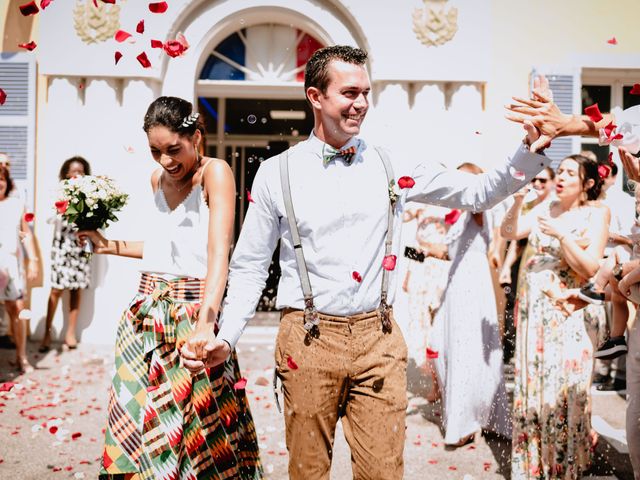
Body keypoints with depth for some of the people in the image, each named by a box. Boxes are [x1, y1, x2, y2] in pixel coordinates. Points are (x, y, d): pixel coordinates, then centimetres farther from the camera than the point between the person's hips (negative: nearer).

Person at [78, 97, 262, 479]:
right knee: (134, 427, 8)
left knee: (197, 433, 1)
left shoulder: (215, 173, -11)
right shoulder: (158, 179, 12)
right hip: (146, 313, 6)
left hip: (193, 313, -6)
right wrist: (110, 246, 23)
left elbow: (219, 253, -22)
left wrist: (205, 325, -33)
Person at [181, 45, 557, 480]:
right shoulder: (277, 173, 1)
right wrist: (225, 338, -6)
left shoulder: (391, 167, 6)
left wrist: (533, 150, -4)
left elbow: (478, 192, 10)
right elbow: (250, 268, 5)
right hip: (309, 341, -1)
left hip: (378, 339, 2)